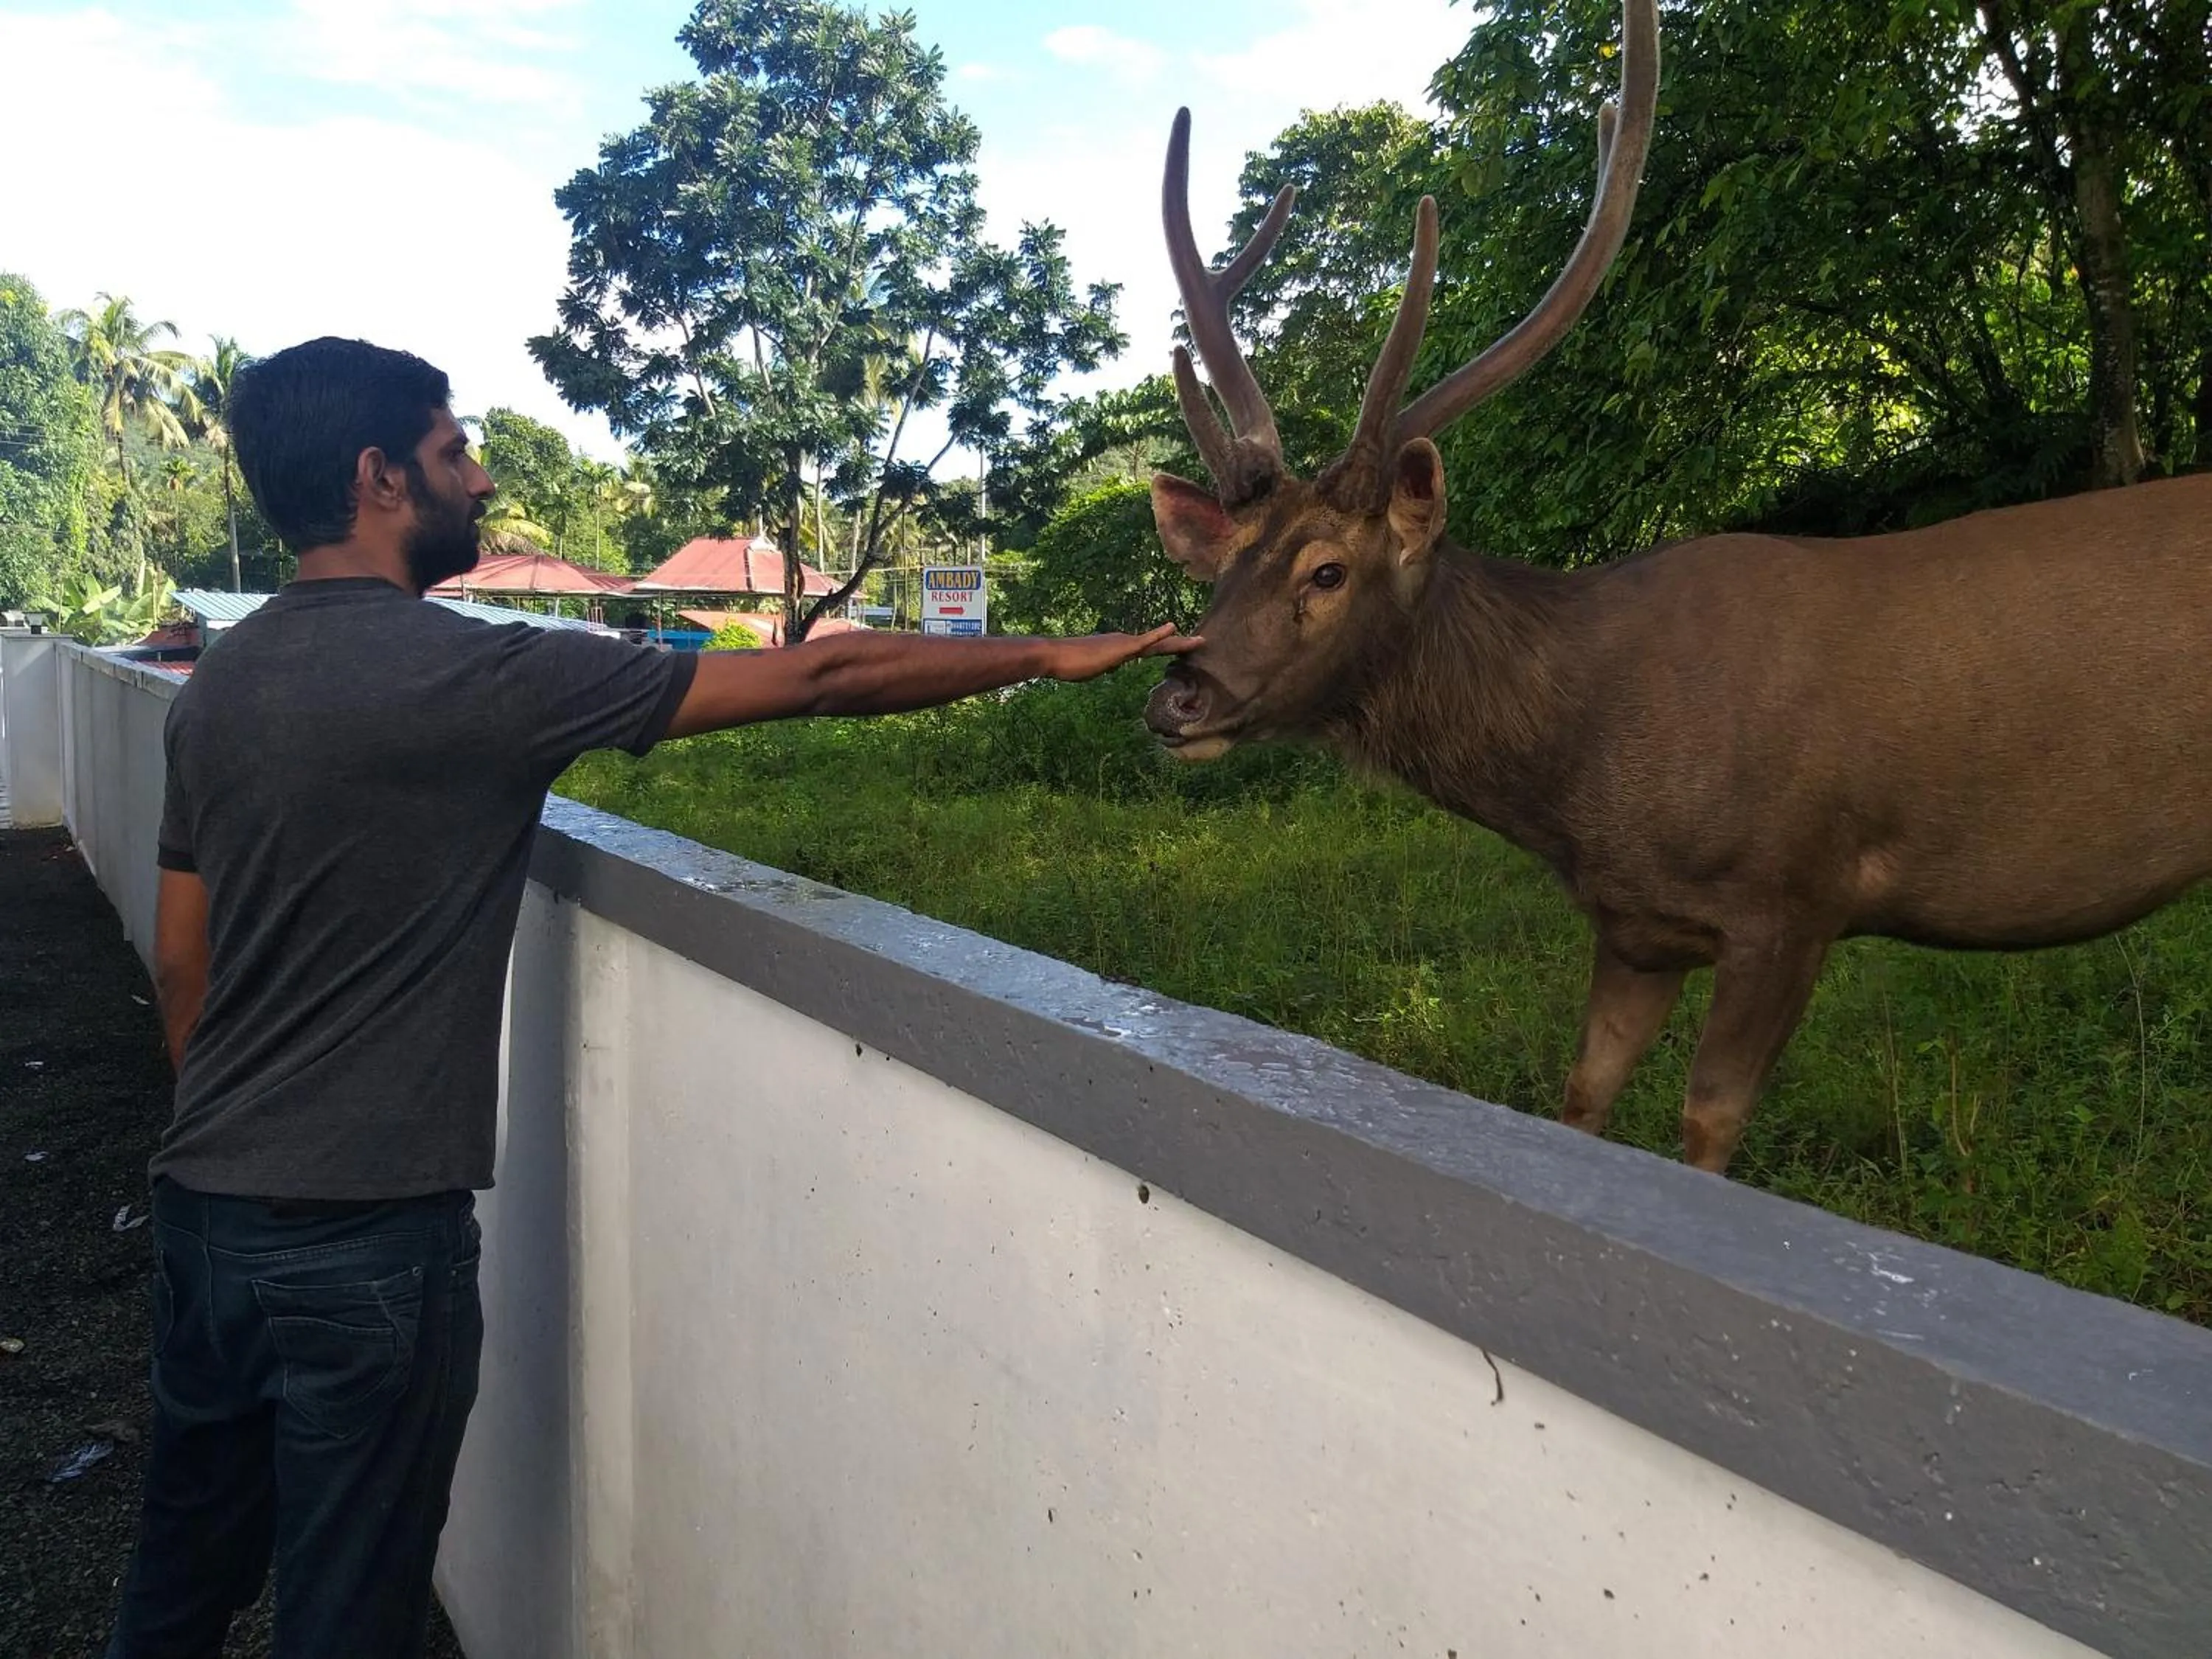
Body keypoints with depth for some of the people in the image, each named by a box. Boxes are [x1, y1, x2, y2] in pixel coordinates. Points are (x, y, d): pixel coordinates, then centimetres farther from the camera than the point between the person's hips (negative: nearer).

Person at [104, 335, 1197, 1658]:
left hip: (201, 1203, 8)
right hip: (361, 1235, -8)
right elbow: (813, 678, -17)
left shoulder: (220, 683, 5)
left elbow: (182, 961, 12)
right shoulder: (470, 677, -19)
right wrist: (1049, 656, -7)